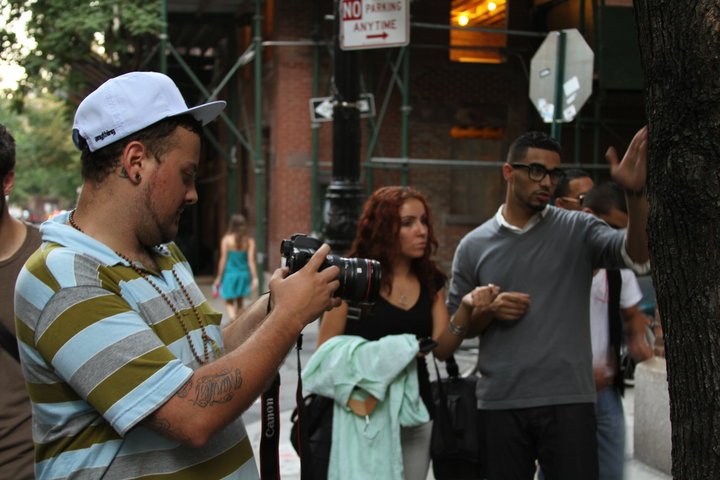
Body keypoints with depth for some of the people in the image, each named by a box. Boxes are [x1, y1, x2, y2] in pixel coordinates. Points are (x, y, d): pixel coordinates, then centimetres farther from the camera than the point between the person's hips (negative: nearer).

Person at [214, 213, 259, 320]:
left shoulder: (226, 239, -9)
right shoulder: (250, 241, -5)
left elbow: (223, 260, -7)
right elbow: (251, 260, -8)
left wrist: (219, 277, 1)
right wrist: (254, 278, -4)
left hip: (230, 274, -2)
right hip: (244, 274, 2)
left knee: (229, 302, 9)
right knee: (240, 302, 17)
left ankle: (233, 318, -16)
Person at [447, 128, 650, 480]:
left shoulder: (577, 230, 2)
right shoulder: (473, 245, 6)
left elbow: (636, 255, -16)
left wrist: (634, 193, -31)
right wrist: (489, 311, -10)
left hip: (568, 400, -1)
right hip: (499, 403, 2)